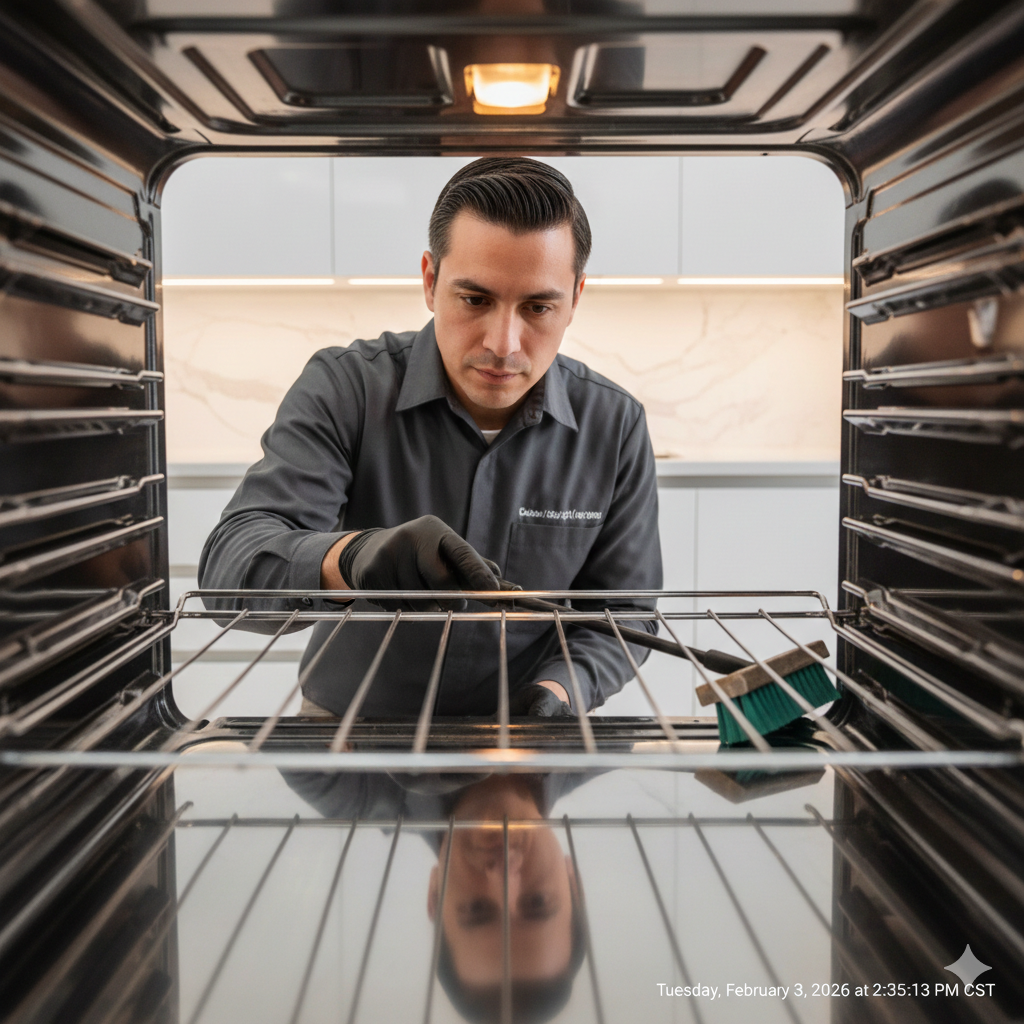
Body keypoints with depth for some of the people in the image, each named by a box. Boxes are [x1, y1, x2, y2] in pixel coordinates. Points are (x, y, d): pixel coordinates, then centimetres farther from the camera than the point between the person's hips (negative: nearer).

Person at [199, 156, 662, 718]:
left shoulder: (616, 425, -5)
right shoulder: (343, 388, -10)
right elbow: (230, 565, -20)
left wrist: (559, 692, -20)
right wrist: (350, 558, -41)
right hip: (351, 712, -2)